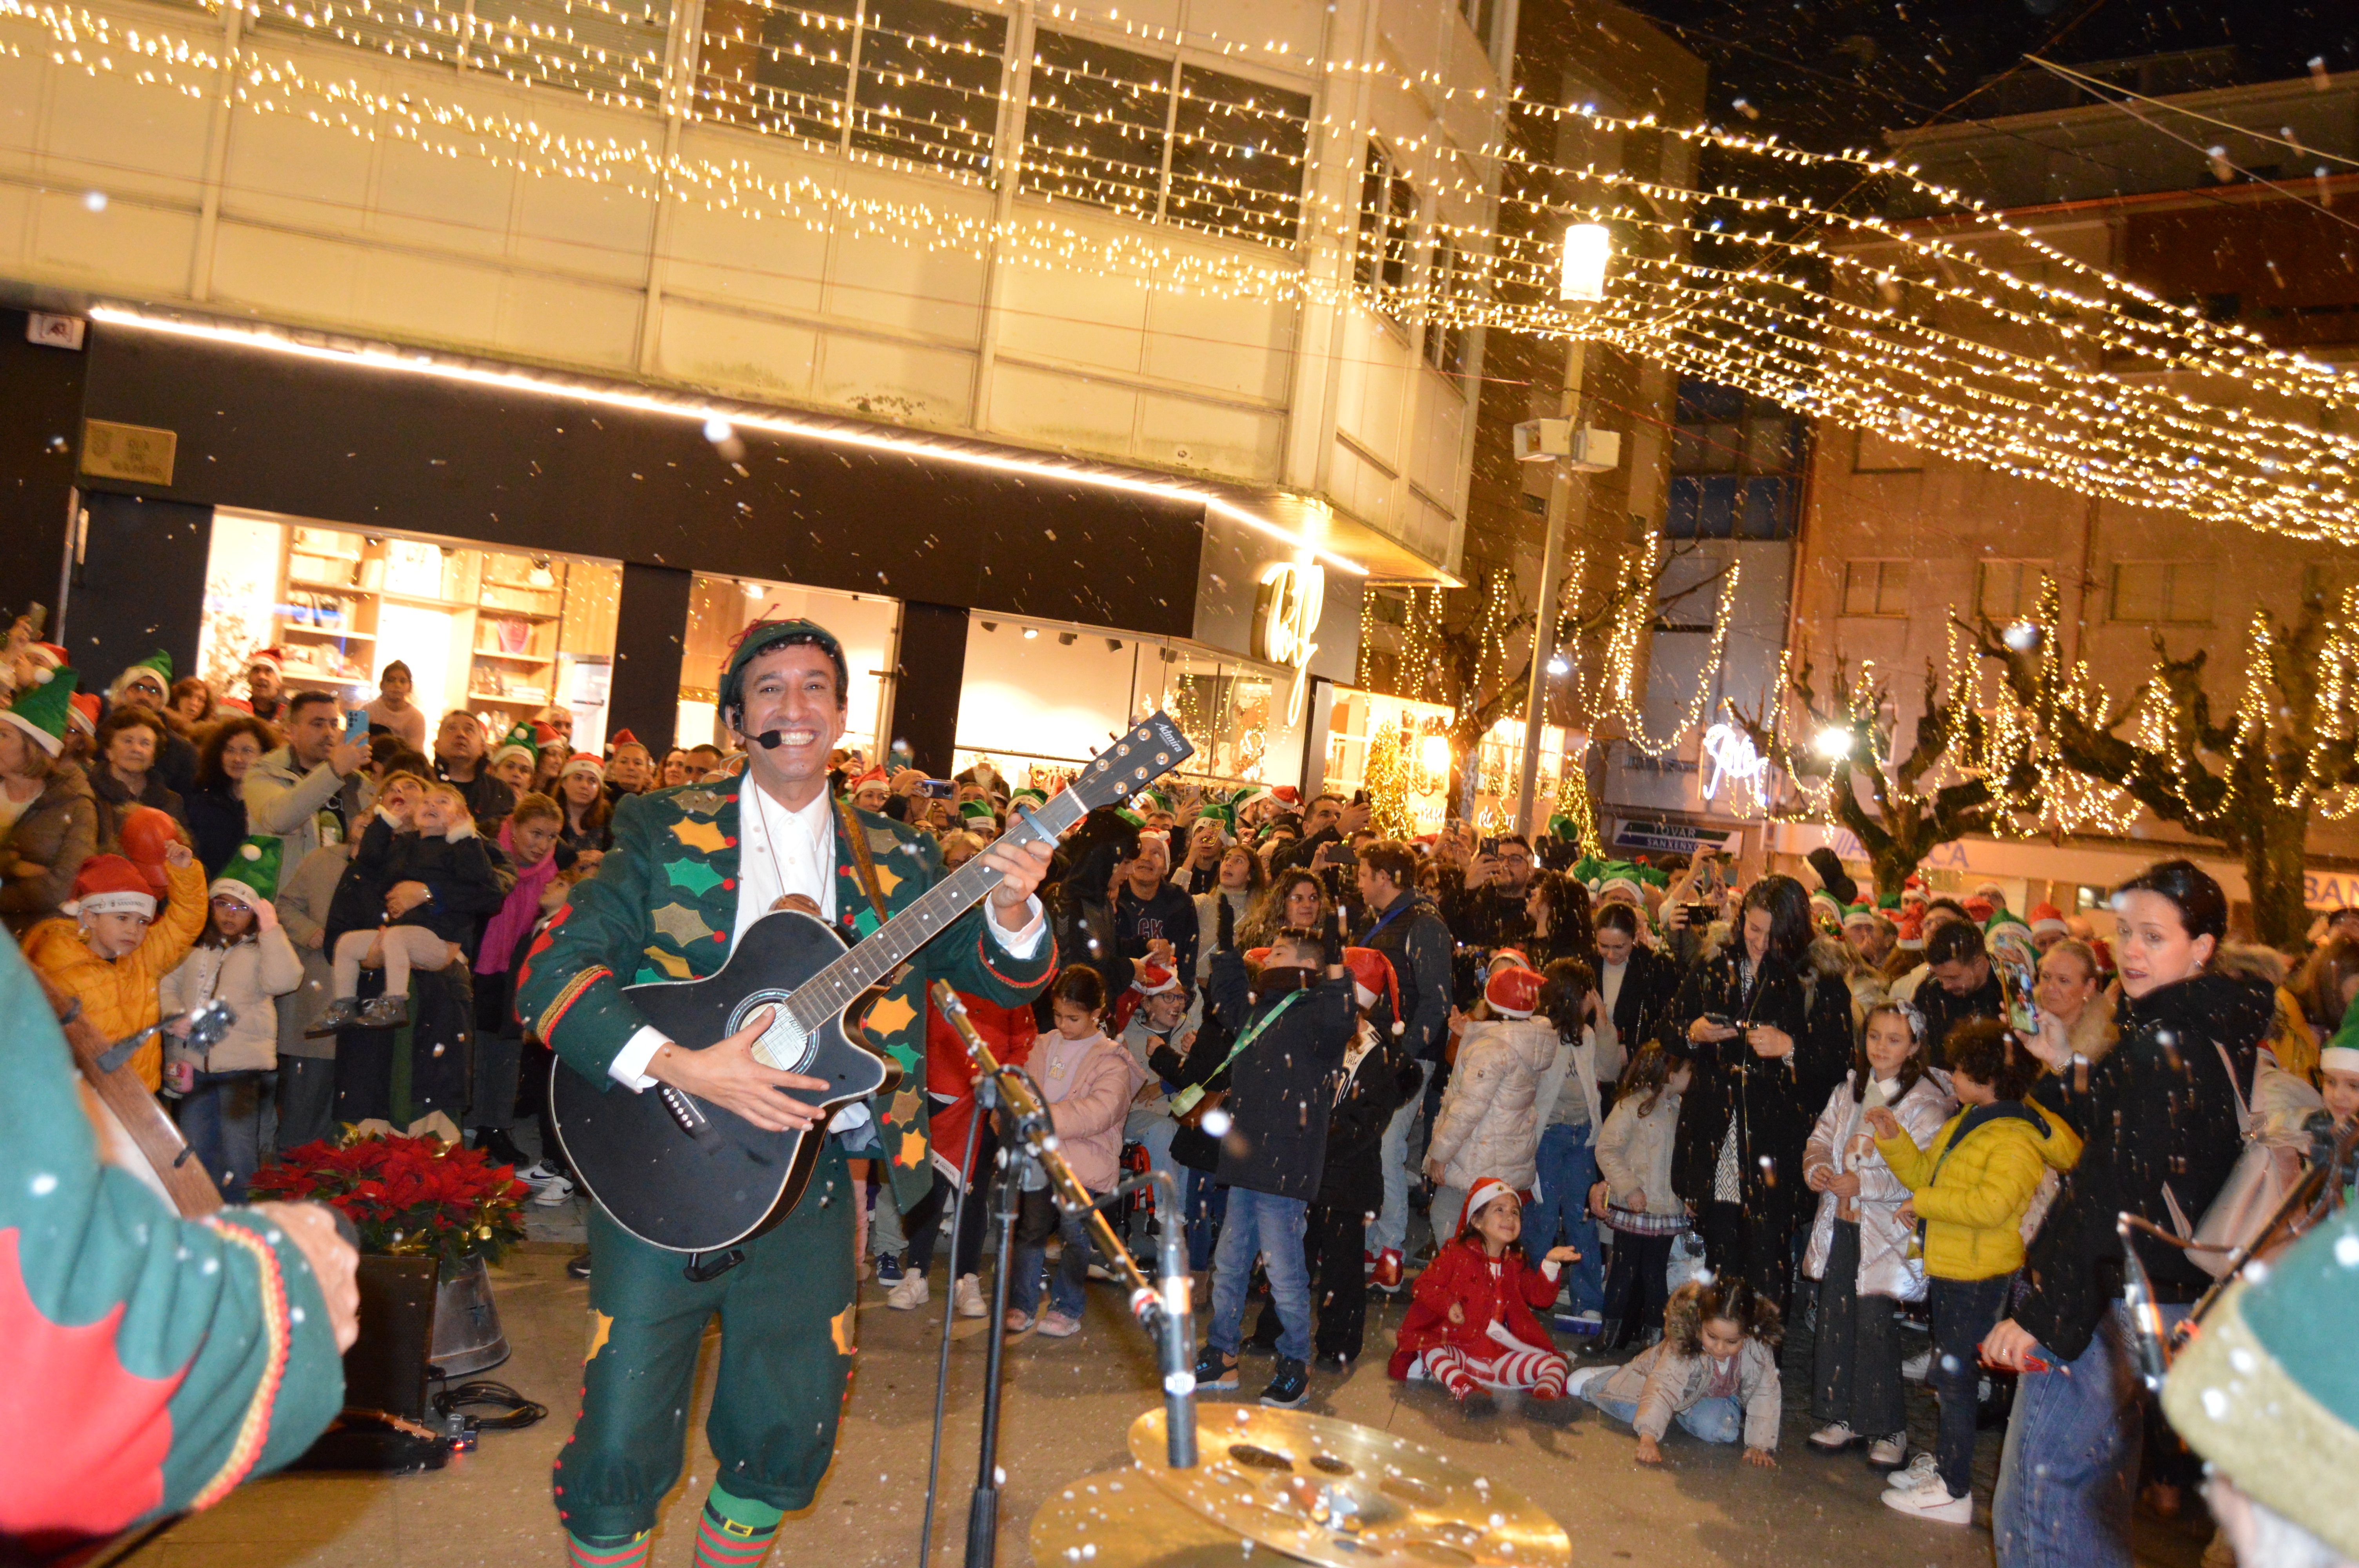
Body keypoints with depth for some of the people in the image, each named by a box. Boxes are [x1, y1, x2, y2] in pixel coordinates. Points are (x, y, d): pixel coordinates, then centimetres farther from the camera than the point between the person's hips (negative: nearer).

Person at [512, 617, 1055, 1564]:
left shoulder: (896, 863, 7)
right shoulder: (664, 833, 0)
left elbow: (1002, 977, 2)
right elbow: (550, 977, -8)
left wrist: (1011, 912, -21)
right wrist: (684, 1068, -22)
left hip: (809, 1179, 2)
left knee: (793, 1436, 8)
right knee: (622, 1446, 1)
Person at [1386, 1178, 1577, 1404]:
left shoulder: (1516, 1265, 15)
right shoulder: (1456, 1254, 3)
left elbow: (1540, 1296, 5)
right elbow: (1425, 1285, -1)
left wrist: (1550, 1264, -9)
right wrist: (1448, 1305, -18)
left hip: (1501, 1356, 4)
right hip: (1458, 1349, -4)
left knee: (1557, 1364, -12)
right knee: (1430, 1351, -36)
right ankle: (1464, 1390, -54)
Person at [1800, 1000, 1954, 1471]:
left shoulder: (1926, 1102, -9)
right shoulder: (1849, 1090, 12)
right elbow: (1821, 1137, 15)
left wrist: (1863, 1183, -21)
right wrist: (1816, 1167, -7)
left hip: (1886, 1228, -6)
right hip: (1841, 1221, 6)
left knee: (1874, 1321, -7)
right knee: (1835, 1317, 8)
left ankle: (1888, 1429, 8)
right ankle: (1843, 1416, 22)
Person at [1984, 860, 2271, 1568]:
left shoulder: (2161, 1044, -20)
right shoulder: (2220, 1033, 10)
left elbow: (2110, 1196, -23)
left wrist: (2037, 1311, -20)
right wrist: (2069, 1070, 15)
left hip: (2108, 1302, -10)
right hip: (2173, 1296, 10)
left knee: (2038, 1498, -1)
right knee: (2094, 1492, 22)